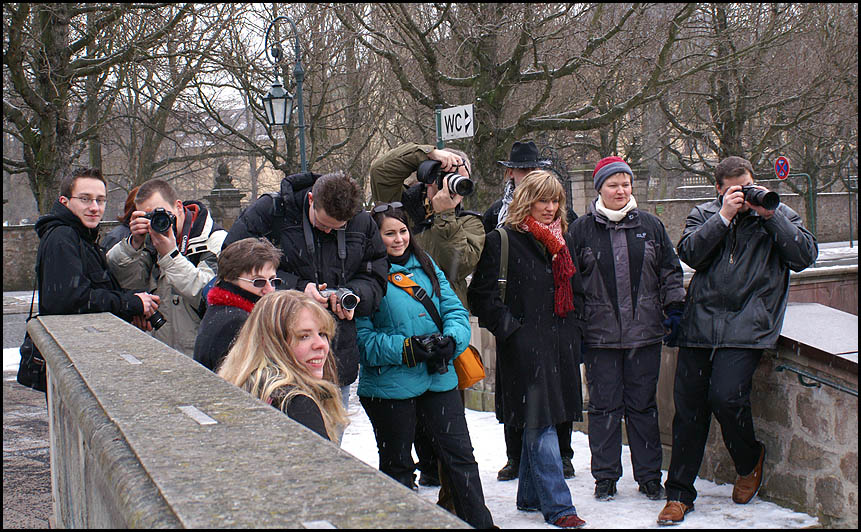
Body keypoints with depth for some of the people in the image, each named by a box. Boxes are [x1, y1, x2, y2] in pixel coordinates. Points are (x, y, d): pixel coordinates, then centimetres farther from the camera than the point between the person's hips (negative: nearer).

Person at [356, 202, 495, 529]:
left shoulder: (424, 264, 9)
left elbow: (454, 309, 8)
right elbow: (361, 337, -12)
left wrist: (450, 340, -14)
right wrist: (407, 348, -21)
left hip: (439, 377, 4)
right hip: (390, 385, -4)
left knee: (460, 455, 6)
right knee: (397, 465, 11)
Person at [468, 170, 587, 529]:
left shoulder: (563, 240, 15)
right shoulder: (501, 241, -4)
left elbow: (574, 290, 23)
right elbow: (482, 295, -5)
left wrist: (573, 330, 13)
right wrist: (511, 328, -11)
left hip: (560, 344, 6)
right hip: (524, 347, -6)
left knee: (539, 424, 13)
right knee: (540, 426, -7)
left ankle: (529, 496, 25)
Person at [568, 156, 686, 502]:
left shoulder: (651, 226, 8)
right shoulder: (581, 230, 2)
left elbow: (670, 271, 14)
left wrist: (674, 309, 5)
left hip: (644, 334, 1)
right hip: (599, 336, -1)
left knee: (643, 405, 8)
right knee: (604, 406, 5)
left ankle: (649, 475, 19)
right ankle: (605, 476, 17)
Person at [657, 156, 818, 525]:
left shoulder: (779, 215, 11)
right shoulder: (704, 215, 14)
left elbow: (804, 257, -3)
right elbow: (690, 253, -4)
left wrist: (770, 214, -8)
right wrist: (724, 217, -11)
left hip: (747, 326, -2)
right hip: (701, 324, 2)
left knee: (726, 395, -19)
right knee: (688, 405, 1)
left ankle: (750, 460, 14)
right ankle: (679, 494, 13)